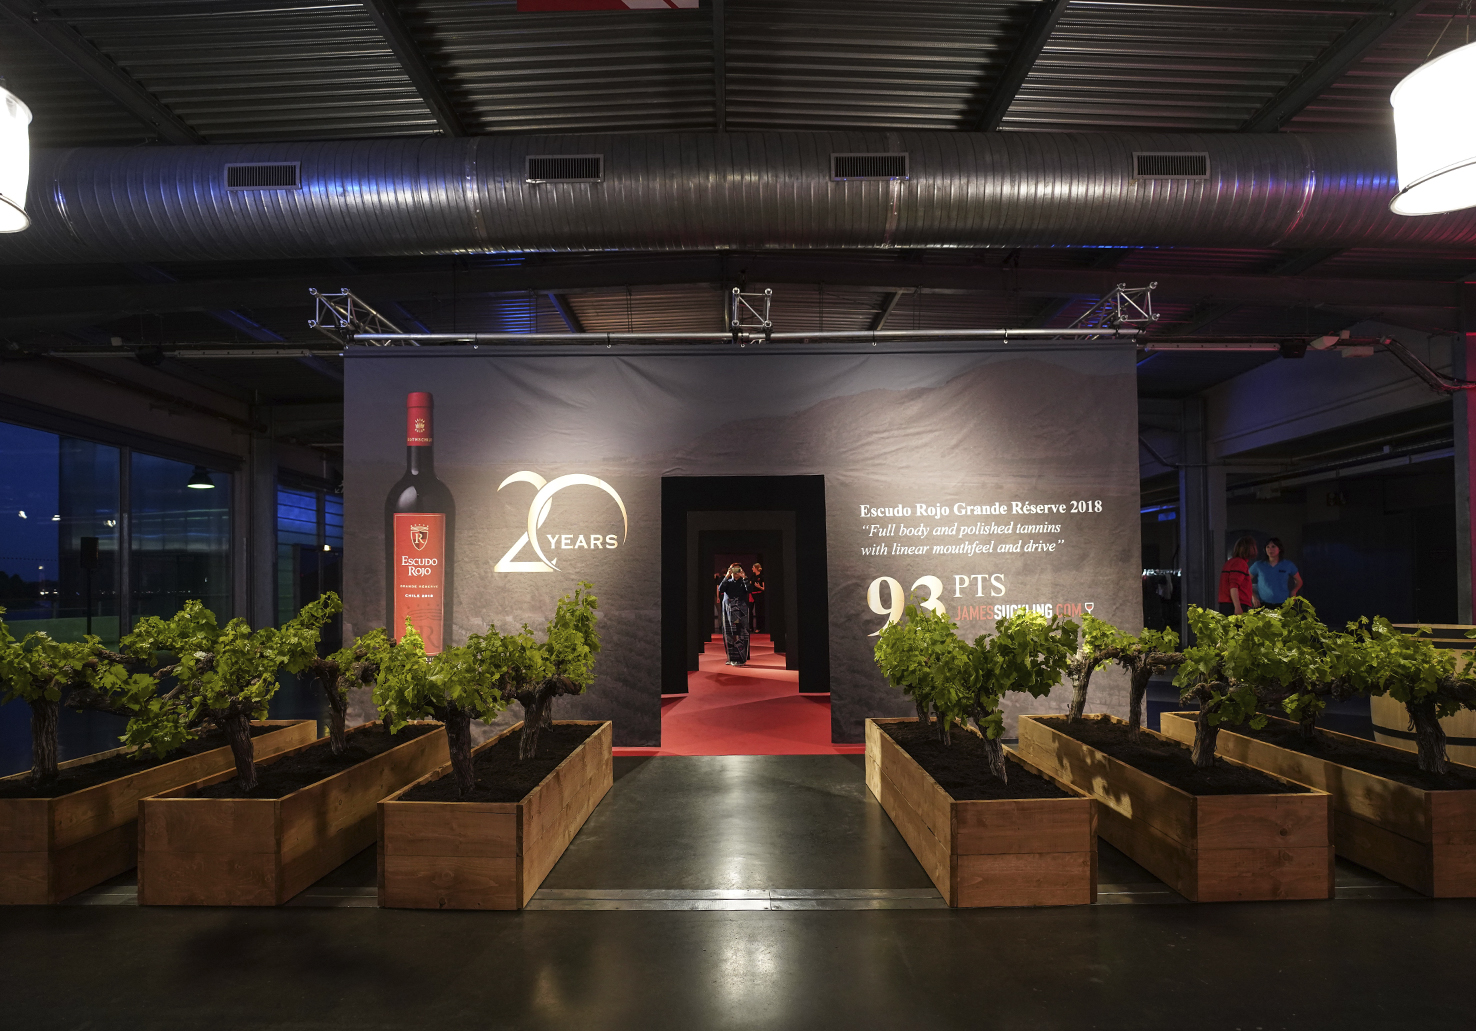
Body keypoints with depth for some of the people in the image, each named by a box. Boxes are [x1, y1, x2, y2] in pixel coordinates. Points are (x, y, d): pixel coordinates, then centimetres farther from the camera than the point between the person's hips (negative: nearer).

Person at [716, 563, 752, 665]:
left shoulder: (743, 582, 7)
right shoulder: (728, 582, 14)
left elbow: (749, 589, -13)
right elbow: (720, 589, -4)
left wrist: (744, 577, -13)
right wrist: (726, 577, -8)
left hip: (740, 611, -3)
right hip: (728, 610, 3)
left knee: (739, 633, -10)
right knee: (729, 634, 4)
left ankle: (740, 658, -8)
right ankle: (731, 658, 13)